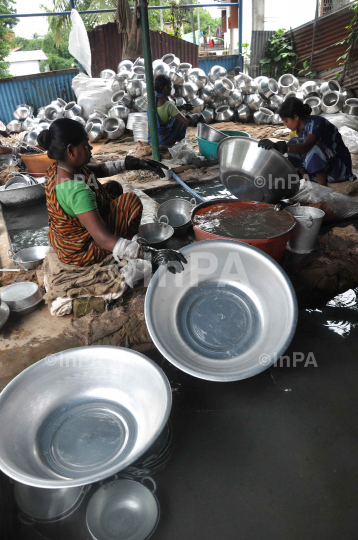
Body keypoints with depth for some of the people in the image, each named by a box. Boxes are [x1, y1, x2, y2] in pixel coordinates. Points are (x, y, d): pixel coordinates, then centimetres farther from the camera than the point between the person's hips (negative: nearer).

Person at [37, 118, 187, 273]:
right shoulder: (77, 192, -36)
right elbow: (104, 240, -42)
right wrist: (153, 255, -47)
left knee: (113, 188, 17)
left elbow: (100, 169, 8)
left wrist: (132, 163, 0)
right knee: (131, 201, -8)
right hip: (81, 253, -9)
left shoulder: (58, 169, -7)